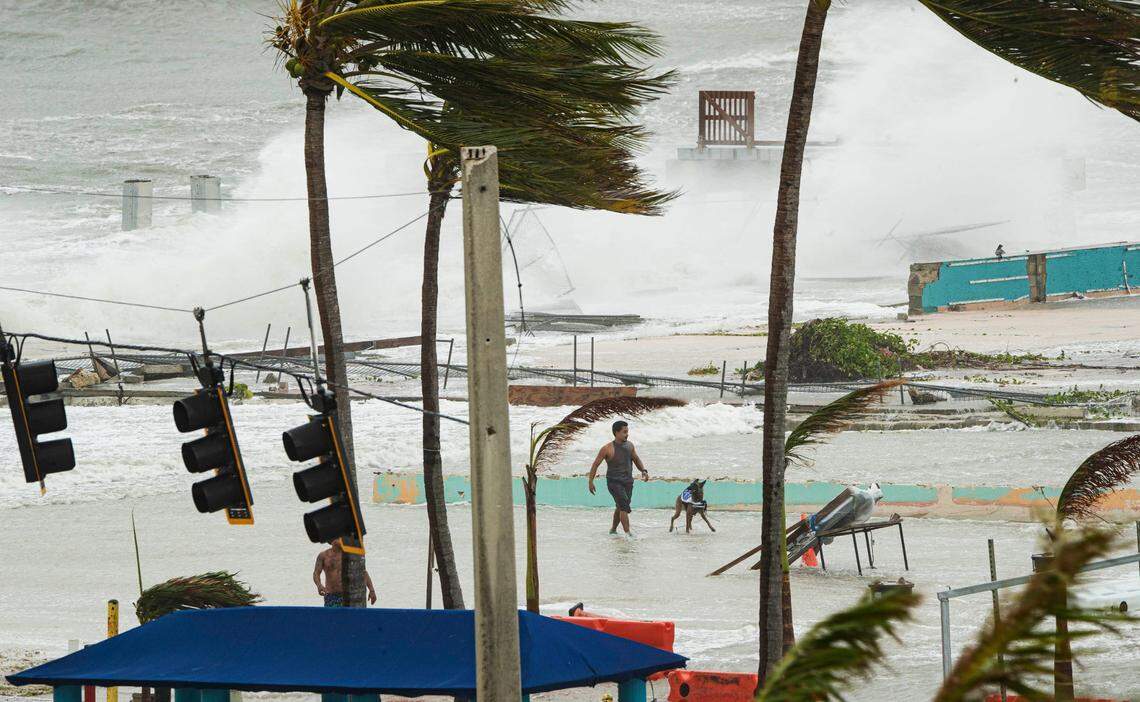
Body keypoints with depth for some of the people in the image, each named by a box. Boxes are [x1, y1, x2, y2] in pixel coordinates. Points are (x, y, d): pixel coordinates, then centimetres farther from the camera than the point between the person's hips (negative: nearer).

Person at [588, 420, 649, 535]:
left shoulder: (629, 446, 5)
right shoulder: (607, 449, -12)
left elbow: (636, 460, 21)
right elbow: (595, 465, -4)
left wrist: (643, 471, 4)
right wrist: (591, 482, -5)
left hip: (628, 481, 6)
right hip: (614, 482, -6)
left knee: (620, 507, 17)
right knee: (624, 506, -21)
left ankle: (613, 529, 37)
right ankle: (628, 533, -25)